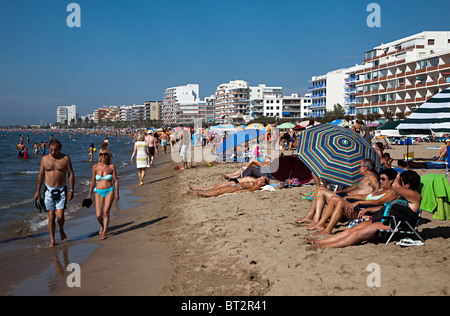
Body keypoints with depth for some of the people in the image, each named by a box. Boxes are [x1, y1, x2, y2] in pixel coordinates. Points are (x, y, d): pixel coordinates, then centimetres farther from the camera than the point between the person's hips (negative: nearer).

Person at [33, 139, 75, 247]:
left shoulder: (66, 158, -2)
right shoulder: (45, 159, 3)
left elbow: (71, 174, 2)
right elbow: (41, 175, 10)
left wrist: (71, 190, -4)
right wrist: (37, 191, 9)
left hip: (61, 191, -2)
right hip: (48, 190, 2)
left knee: (60, 215, -11)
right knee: (51, 216, 1)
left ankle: (61, 230, 21)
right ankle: (52, 240, 12)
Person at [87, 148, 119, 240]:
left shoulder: (111, 167, -1)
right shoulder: (95, 167, 3)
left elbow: (116, 181, 2)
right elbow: (93, 181, 11)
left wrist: (117, 193, -3)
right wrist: (90, 194, 10)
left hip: (109, 191, -2)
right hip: (98, 192, 2)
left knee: (106, 212, -11)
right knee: (99, 215, -4)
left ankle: (104, 233, 1)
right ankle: (102, 226, 29)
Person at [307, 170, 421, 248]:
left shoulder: (415, 196, -10)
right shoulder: (403, 196, 22)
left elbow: (395, 186, -22)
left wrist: (398, 178, 2)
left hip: (390, 224, -9)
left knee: (357, 233, -19)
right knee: (350, 230, -4)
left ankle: (325, 246, -24)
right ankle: (319, 242, -11)